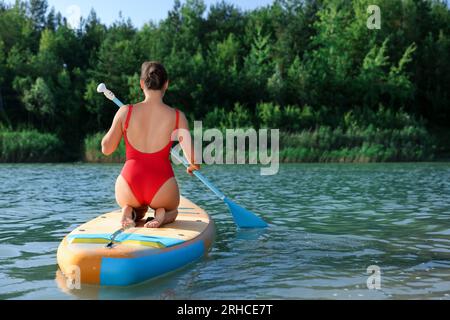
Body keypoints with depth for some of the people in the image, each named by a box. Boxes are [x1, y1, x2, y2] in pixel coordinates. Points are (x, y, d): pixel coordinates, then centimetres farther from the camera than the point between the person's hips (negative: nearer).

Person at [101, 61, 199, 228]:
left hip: (129, 186, 2)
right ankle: (161, 214, -2)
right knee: (172, 211, 34)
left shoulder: (125, 112, -3)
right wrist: (193, 166, 16)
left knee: (138, 212, 37)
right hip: (161, 188, -1)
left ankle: (129, 212, 1)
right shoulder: (177, 117, -5)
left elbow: (106, 149, 7)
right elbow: (192, 159, -8)